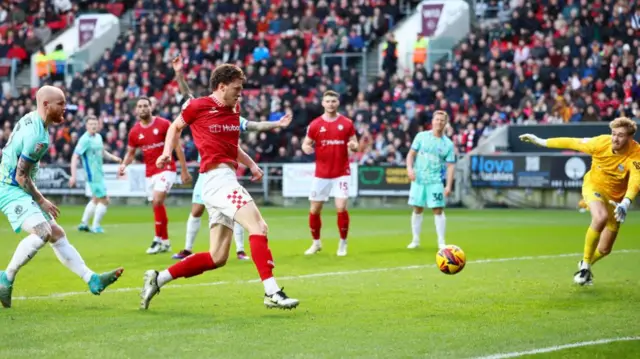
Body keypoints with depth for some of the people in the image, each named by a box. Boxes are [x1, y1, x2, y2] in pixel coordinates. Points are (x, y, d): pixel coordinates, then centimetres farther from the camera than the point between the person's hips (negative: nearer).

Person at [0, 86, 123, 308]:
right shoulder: (37, 136, -24)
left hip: (19, 189, 11)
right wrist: (41, 201, -10)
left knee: (57, 234, 8)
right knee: (42, 232, -28)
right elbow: (21, 176, -21)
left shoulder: (31, 119, 6)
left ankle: (92, 280, 9)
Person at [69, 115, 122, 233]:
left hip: (99, 174, 9)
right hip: (93, 175, -9)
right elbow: (75, 157, -20)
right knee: (104, 200, -6)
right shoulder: (85, 140, -17)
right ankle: (96, 227, 5)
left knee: (95, 200, 19)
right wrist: (73, 176, -27)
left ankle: (84, 224, 28)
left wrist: (113, 157, 9)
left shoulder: (98, 137, 7)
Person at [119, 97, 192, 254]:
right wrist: (124, 164, -8)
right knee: (156, 206, 7)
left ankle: (159, 239, -10)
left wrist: (184, 170, -5)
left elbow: (177, 146, -3)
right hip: (150, 173, 5)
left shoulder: (164, 124, -8)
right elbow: (130, 153, 14)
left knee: (157, 201, -20)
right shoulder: (134, 131, 3)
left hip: (166, 169, -5)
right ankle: (165, 241, 19)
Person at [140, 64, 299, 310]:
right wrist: (167, 152, -1)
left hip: (227, 179, 9)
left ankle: (157, 279, 16)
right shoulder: (198, 106, -2)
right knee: (258, 226, -23)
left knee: (217, 258, 7)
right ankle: (272, 293, -29)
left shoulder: (234, 109, 17)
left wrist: (251, 164, 15)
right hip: (217, 177, -8)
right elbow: (175, 127, 14)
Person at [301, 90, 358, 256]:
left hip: (341, 173, -1)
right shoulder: (315, 125, 1)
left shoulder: (347, 123, 1)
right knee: (314, 210, 4)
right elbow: (306, 144, 6)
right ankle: (316, 243, 25)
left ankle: (343, 243, 5)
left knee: (341, 207, -12)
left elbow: (354, 144, 5)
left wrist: (353, 146, -19)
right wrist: (306, 148, -18)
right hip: (321, 174, 1)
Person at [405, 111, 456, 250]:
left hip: (435, 181, -1)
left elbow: (450, 166, 0)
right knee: (417, 209, 7)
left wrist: (449, 185, -9)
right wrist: (410, 168, -13)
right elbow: (411, 154, 6)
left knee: (438, 210, -6)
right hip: (418, 179, 1)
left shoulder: (448, 144, 1)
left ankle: (441, 242, -1)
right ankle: (415, 240, 17)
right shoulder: (421, 136, 3)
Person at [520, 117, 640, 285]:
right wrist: (540, 141, -3)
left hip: (615, 198, 1)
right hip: (593, 185, -1)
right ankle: (585, 264, -17)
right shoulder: (601, 142, -23)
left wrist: (625, 203, -63)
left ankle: (585, 265, 44)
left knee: (604, 249, 9)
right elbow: (572, 142, -10)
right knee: (601, 218, -35)